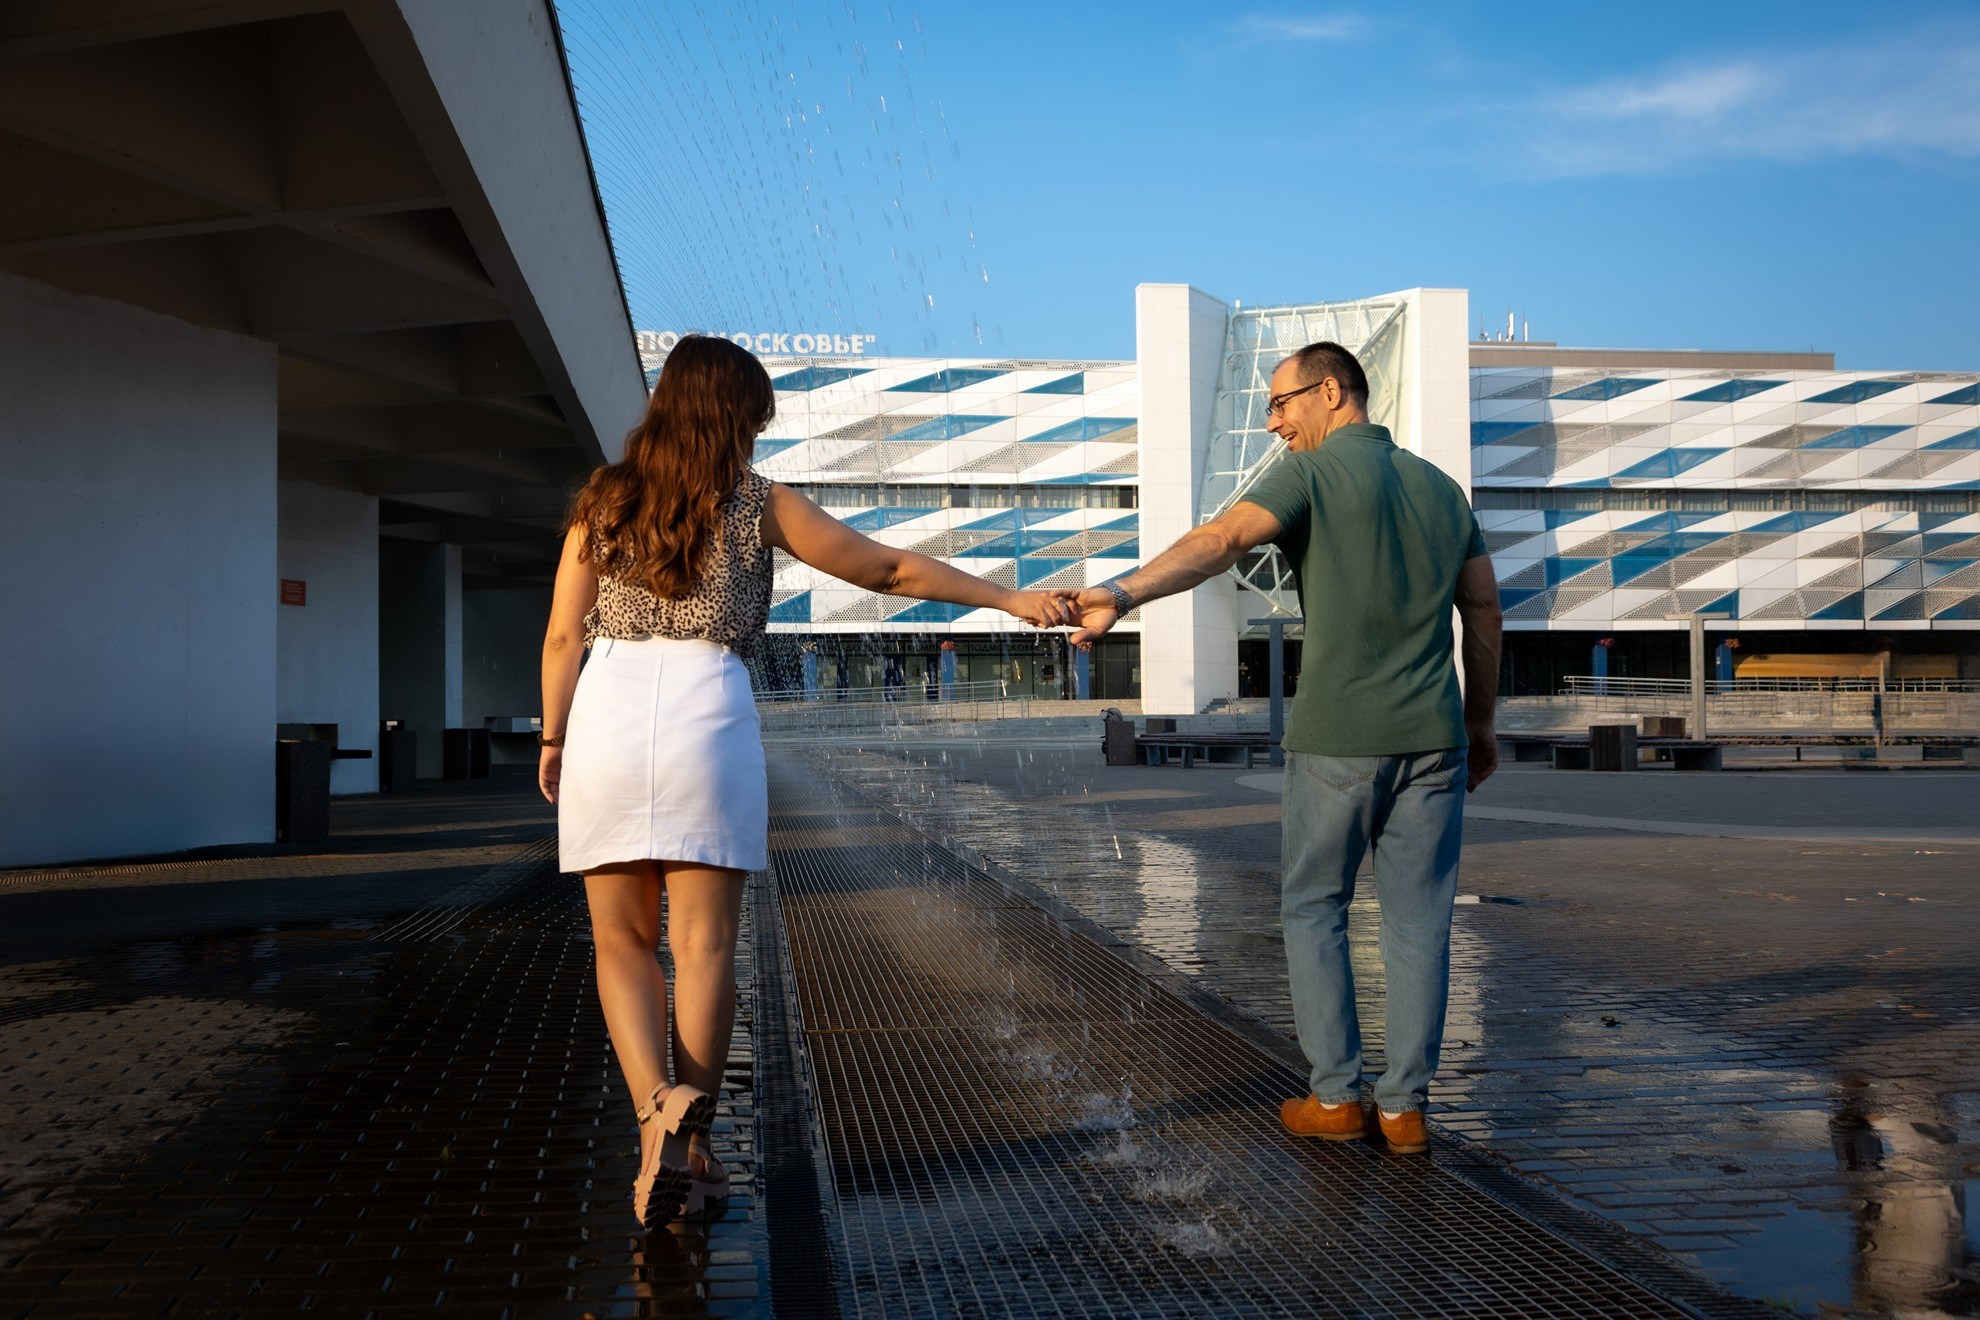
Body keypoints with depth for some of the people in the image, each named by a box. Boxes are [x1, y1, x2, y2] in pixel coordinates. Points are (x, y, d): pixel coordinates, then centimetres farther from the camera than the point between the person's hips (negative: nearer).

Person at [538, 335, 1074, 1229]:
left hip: (607, 706, 2)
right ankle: (689, 1148, 4)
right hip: (706, 706, -2)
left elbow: (562, 636, 9)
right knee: (703, 945, 3)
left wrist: (552, 736, 21)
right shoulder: (758, 503, 6)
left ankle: (656, 1106, -10)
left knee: (622, 940, 11)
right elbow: (891, 570, 8)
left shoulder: (603, 502, 12)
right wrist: (1010, 599, 16)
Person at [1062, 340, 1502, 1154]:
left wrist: (1122, 593, -37)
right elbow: (1484, 611, 17)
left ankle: (1335, 1097, 11)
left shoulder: (1311, 474, -5)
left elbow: (1224, 539, -23)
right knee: (1417, 919, 8)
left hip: (1337, 736, -4)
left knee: (1313, 908, 10)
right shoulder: (1440, 487, 14)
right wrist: (1480, 722, 26)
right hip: (1431, 737, 5)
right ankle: (1406, 1106, 11)